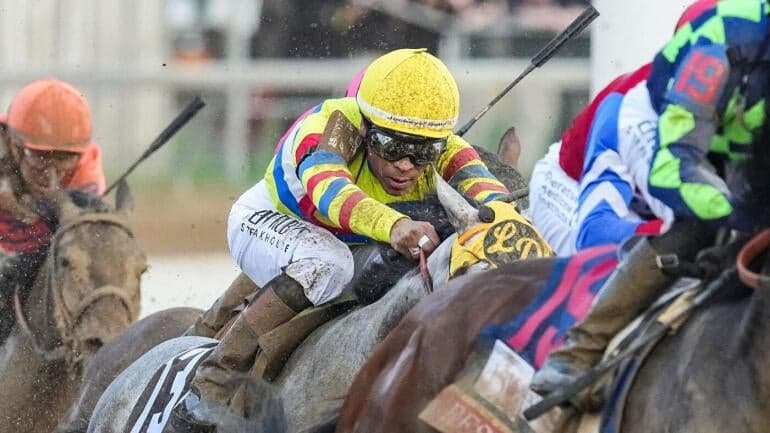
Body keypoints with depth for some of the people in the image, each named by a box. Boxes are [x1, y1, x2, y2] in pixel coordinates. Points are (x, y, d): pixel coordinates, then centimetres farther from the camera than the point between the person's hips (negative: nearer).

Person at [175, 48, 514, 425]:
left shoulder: (440, 148, -22)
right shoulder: (333, 127, -38)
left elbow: (477, 179, -40)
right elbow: (327, 188, -58)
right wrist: (392, 225, -78)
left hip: (353, 243, 7)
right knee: (327, 263, -38)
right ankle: (215, 383, -34)